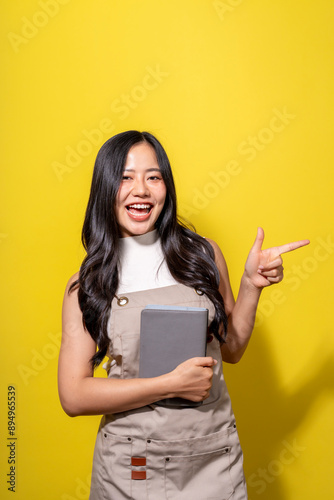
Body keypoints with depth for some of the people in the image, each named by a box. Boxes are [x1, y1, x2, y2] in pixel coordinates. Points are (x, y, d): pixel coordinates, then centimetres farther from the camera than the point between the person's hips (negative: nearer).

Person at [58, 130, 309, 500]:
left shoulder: (203, 254, -3)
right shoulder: (85, 286, -8)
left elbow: (231, 348, 7)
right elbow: (73, 396, -11)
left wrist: (251, 284, -7)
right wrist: (171, 384, -17)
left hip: (214, 455, 2)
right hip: (131, 468, -1)